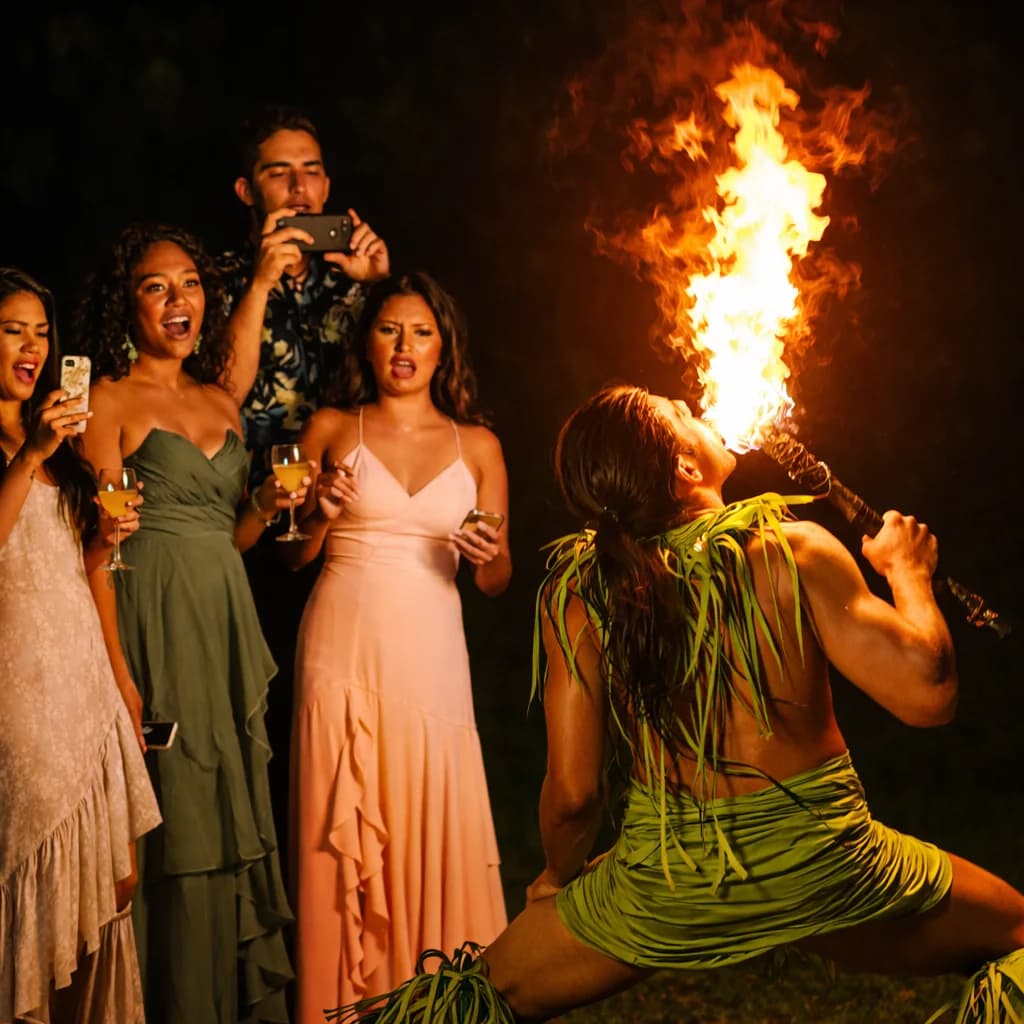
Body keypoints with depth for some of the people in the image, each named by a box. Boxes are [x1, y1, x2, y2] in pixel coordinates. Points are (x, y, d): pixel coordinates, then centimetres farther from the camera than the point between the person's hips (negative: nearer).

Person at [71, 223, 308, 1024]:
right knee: (177, 829, -2)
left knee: (237, 816, 11)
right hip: (154, 627, -6)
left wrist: (266, 509, -1)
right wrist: (122, 679, -20)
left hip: (226, 626, 7)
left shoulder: (222, 404, 14)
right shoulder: (111, 401, -6)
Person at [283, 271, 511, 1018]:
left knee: (436, 829, -2)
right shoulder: (332, 429, 7)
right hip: (342, 648, -1)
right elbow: (293, 555, 10)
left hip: (431, 655, 1)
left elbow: (498, 581, 11)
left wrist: (487, 558, -11)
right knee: (344, 829, 0)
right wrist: (319, 515, -9)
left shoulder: (478, 445, 9)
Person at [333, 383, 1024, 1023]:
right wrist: (908, 570, 2)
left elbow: (572, 793, -7)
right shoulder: (792, 553, -13)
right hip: (820, 868, -2)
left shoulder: (579, 593, -7)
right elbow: (927, 694, -16)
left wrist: (560, 877, 14)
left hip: (662, 886, 2)